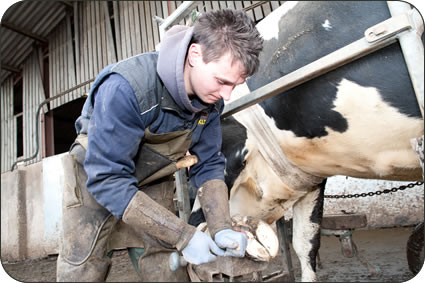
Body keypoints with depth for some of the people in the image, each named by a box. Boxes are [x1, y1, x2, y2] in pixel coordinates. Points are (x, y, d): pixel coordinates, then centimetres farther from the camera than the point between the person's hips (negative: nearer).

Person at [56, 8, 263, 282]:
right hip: (95, 179, -4)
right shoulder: (125, 87, -36)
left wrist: (222, 228, -22)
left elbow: (208, 165, -8)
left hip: (153, 186, 5)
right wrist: (183, 235, -35)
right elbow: (107, 179, -34)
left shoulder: (211, 98, -16)